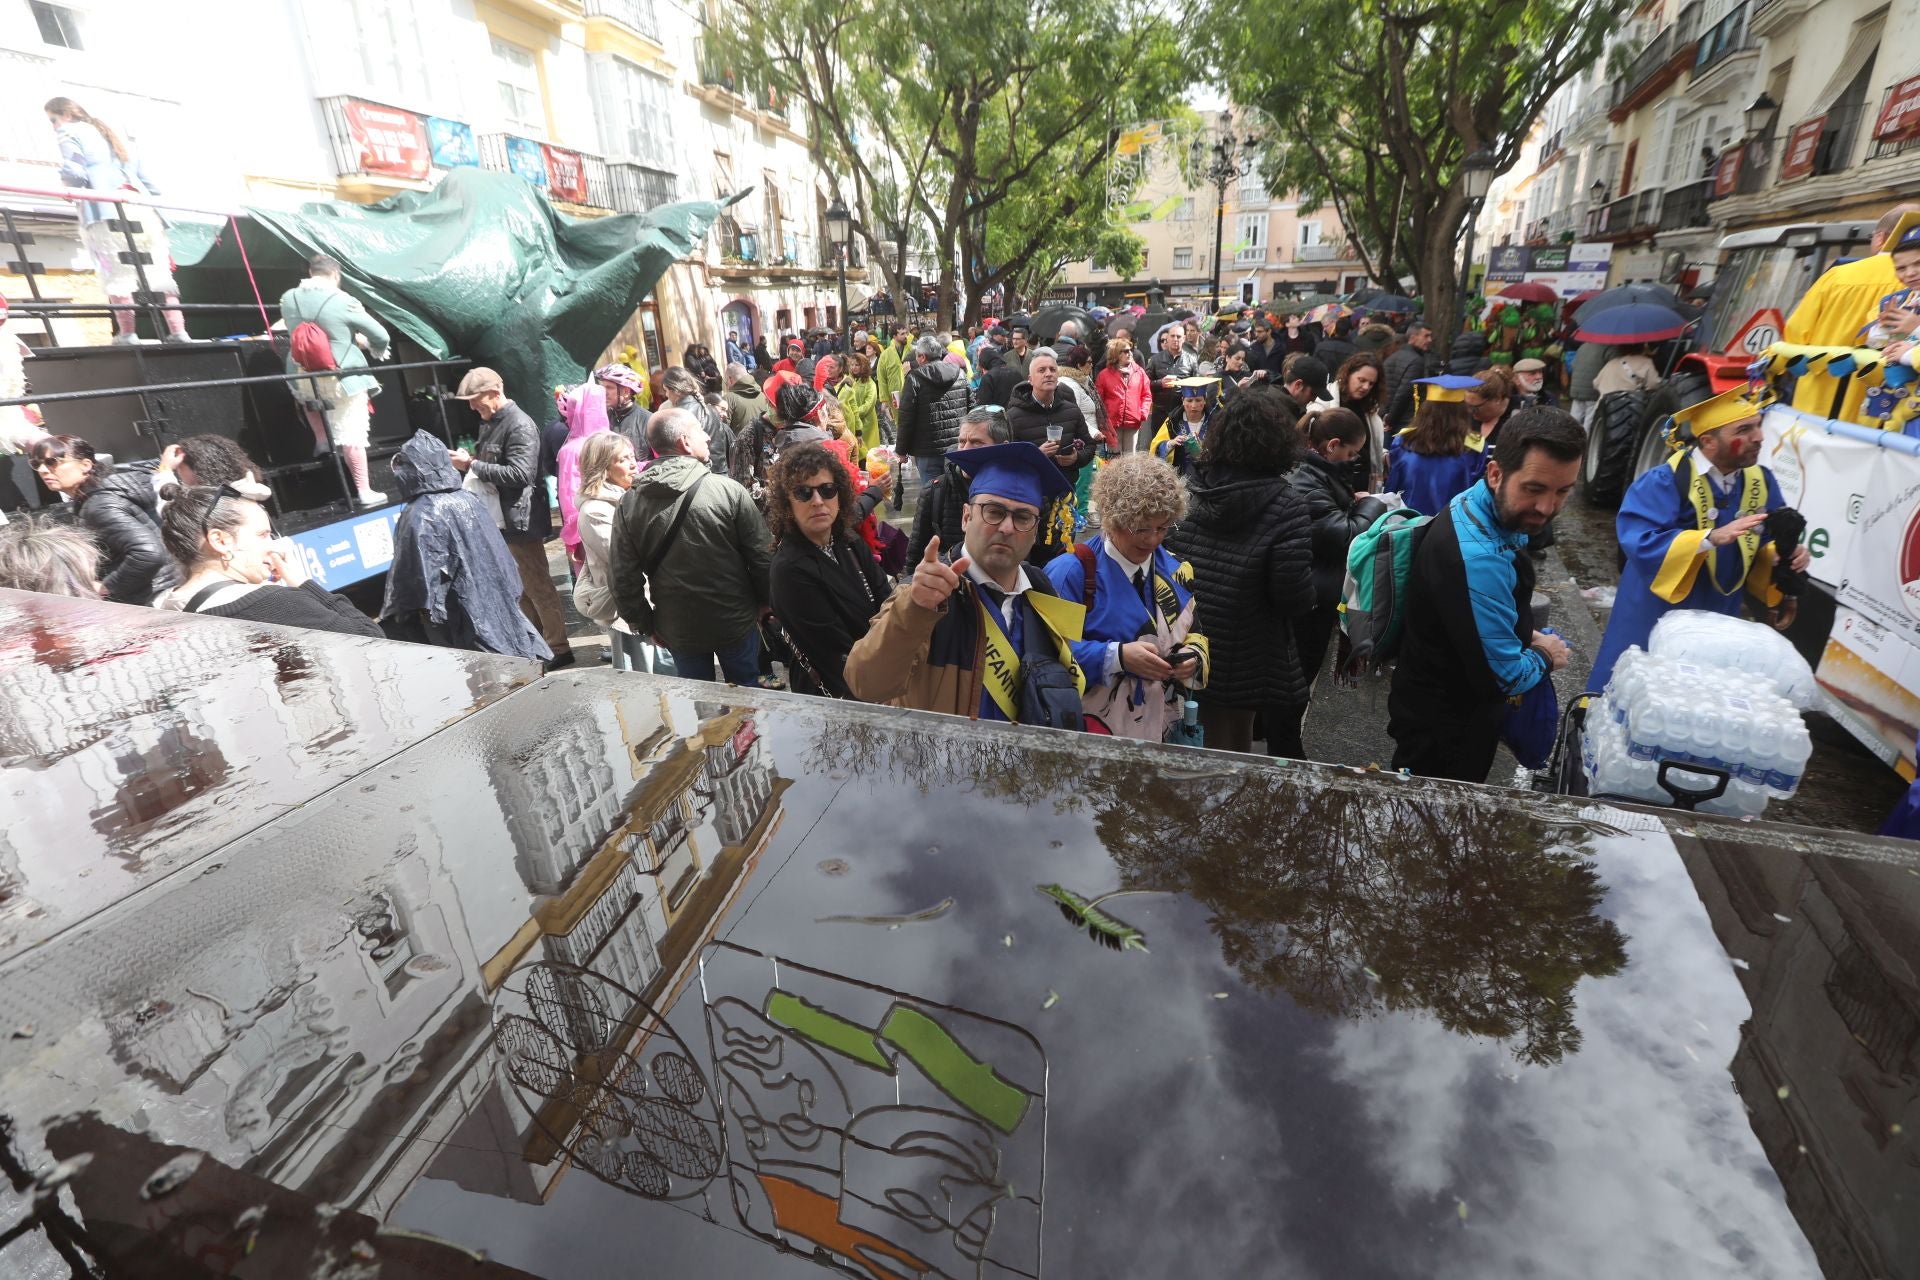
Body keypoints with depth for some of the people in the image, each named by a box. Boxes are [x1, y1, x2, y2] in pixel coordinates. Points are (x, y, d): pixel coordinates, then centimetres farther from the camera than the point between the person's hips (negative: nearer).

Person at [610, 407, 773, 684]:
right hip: (736, 621, -2)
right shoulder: (729, 490, -17)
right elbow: (762, 555, -11)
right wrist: (765, 601, 5)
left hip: (677, 630, 2)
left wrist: (644, 624, 10)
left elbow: (625, 578, -3)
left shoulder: (628, 503, -7)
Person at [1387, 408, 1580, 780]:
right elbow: (1503, 676, -29)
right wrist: (1545, 657, -8)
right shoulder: (1478, 557, -35)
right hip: (1443, 730, -9)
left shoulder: (1476, 509, -5)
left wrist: (1525, 635, 2)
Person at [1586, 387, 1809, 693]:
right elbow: (1638, 541, -29)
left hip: (1717, 618, 6)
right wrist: (1712, 538, -36)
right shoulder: (1666, 481, -20)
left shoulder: (1761, 481, 2)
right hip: (1655, 615, -6)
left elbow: (1767, 542, 9)